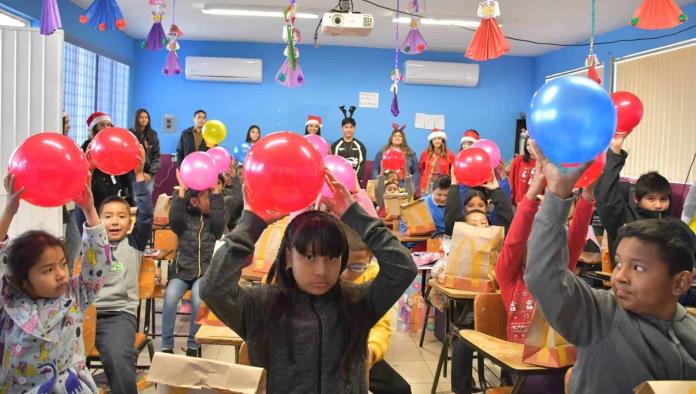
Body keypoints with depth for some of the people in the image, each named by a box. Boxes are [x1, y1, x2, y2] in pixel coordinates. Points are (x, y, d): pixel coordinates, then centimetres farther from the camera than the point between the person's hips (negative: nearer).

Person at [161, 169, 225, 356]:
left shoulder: (214, 221, 8)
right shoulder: (185, 218, 7)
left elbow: (219, 220, -15)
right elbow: (174, 219, -15)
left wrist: (215, 190, -17)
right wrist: (181, 190, -19)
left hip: (205, 272, 0)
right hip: (181, 271, 1)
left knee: (197, 298, -31)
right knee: (170, 296, -29)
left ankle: (193, 346, -14)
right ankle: (166, 346, -17)